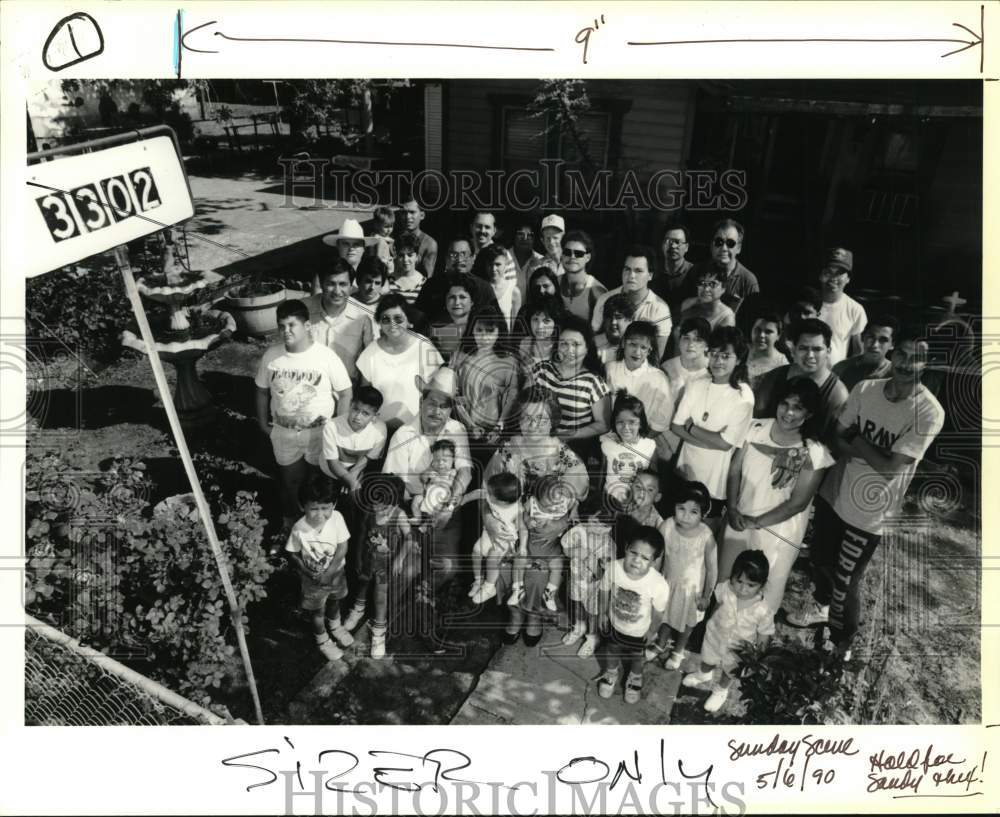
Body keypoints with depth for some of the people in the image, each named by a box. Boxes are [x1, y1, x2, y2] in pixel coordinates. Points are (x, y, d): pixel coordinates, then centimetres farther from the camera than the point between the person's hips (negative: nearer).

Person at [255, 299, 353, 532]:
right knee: (289, 481, 20)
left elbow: (345, 393, -10)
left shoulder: (326, 356, -18)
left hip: (319, 433, -2)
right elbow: (262, 391, 5)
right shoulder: (271, 355, -9)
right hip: (283, 434, 2)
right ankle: (290, 520, 45)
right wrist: (263, 423, 7)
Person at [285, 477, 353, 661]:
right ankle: (323, 641, 48)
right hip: (313, 579, -2)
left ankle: (335, 626, 61)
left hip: (336, 573, 2)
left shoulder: (336, 518, -27)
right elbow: (292, 554, -14)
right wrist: (307, 572, -23)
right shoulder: (299, 529, -29)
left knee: (334, 601, 30)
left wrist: (329, 573, -23)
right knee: (317, 612, 20)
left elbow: (342, 548, -20)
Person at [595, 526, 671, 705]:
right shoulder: (613, 568, -33)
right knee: (611, 651, 31)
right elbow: (604, 592, -11)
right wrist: (603, 614, 3)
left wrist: (654, 634, -3)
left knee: (636, 658, 30)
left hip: (639, 632, -1)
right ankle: (611, 672, 65)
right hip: (613, 624, 1)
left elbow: (658, 614, -18)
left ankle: (635, 677, 64)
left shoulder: (659, 585, -39)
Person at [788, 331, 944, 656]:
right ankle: (821, 606, 55)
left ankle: (840, 647, 31)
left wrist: (857, 441, -13)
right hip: (833, 493, 5)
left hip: (868, 513, -5)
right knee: (820, 558, 24)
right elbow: (837, 441, -3)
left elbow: (890, 467, -23)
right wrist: (870, 452, -20)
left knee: (846, 582, 7)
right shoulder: (864, 389, -7)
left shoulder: (929, 412, -21)